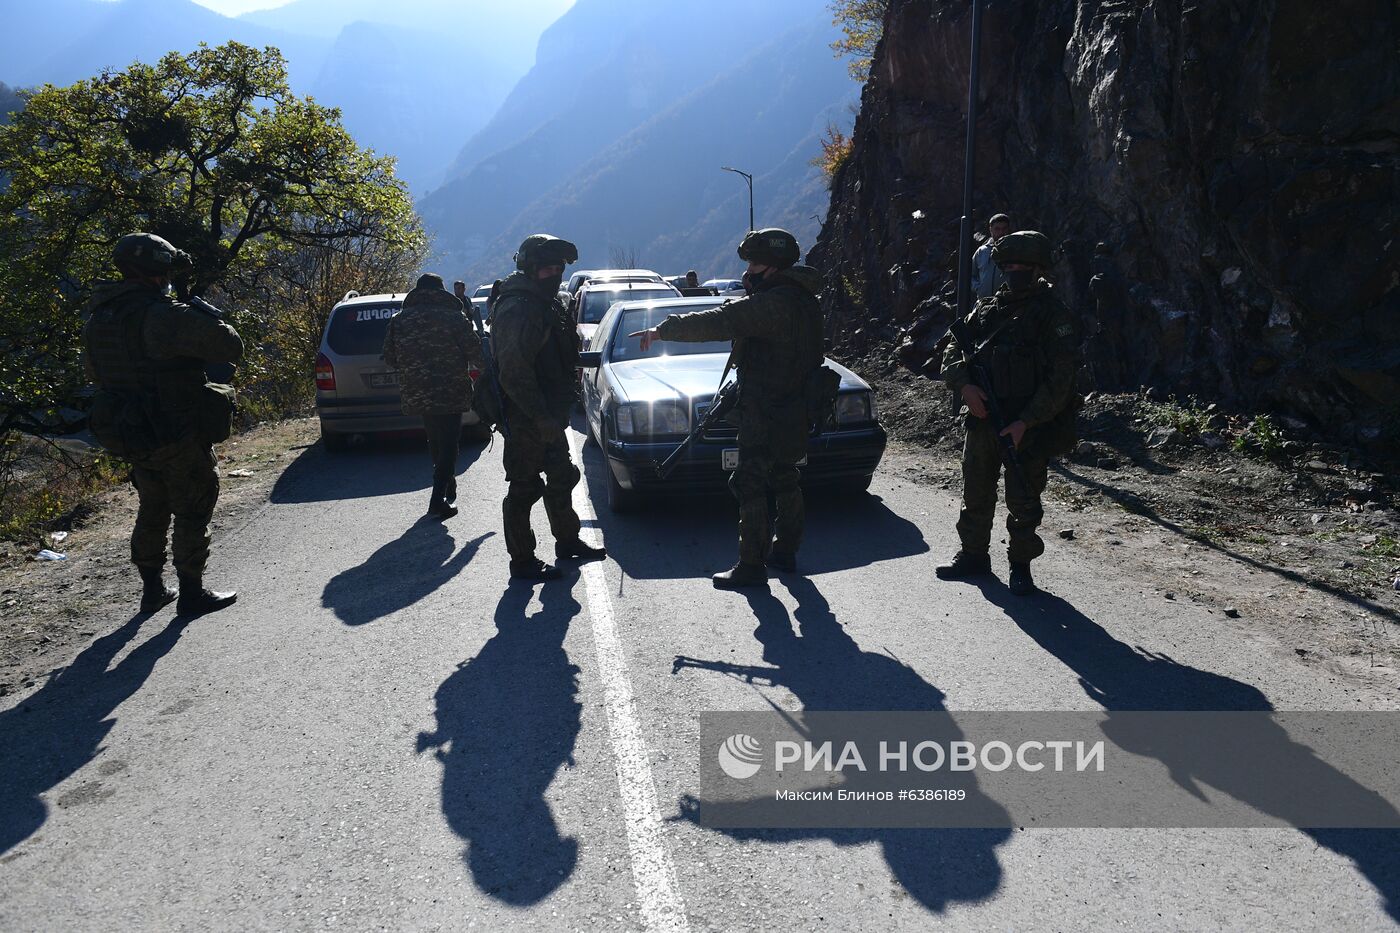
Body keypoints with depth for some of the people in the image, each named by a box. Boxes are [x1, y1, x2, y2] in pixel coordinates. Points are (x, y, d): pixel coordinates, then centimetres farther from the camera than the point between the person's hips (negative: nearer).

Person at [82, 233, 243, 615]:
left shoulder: (99, 317, 6)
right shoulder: (164, 316, -21)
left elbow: (92, 371, 20)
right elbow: (232, 347, -19)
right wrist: (206, 321, -1)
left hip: (128, 435, 8)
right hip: (176, 438, -8)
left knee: (152, 511, 21)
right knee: (192, 512, 6)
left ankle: (152, 589, 29)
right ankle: (192, 593, 13)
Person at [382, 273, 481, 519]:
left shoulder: (398, 320, 5)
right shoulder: (454, 317, -7)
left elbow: (390, 358, 8)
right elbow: (475, 353, -10)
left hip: (416, 394, 5)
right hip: (450, 394, -5)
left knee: (435, 442, 21)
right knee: (449, 444, 0)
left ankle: (447, 487, 37)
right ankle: (439, 500, -8)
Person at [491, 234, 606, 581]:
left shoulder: (547, 304, 15)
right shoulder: (517, 309, -18)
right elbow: (514, 372, -25)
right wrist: (541, 416, -26)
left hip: (548, 415, 10)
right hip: (525, 419, -10)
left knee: (561, 478, 21)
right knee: (523, 487, -1)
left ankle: (567, 541, 37)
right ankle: (522, 561, 9)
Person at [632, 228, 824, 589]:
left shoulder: (774, 303, -21)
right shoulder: (802, 298, 11)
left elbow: (719, 322, -23)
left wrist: (662, 329, -17)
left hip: (766, 415, -10)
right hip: (794, 410, 10)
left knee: (750, 485, -4)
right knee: (784, 479, 19)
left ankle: (752, 566, 0)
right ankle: (785, 552, 31)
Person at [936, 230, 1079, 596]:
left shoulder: (1053, 313, -6)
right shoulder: (986, 309, 11)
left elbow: (1060, 377, -12)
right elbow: (952, 352, 11)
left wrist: (1026, 422, -19)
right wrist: (964, 386, -10)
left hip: (1029, 426, -5)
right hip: (982, 418, 5)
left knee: (1023, 503, 1)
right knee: (975, 494, 15)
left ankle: (1021, 566, 18)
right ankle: (974, 556, 30)